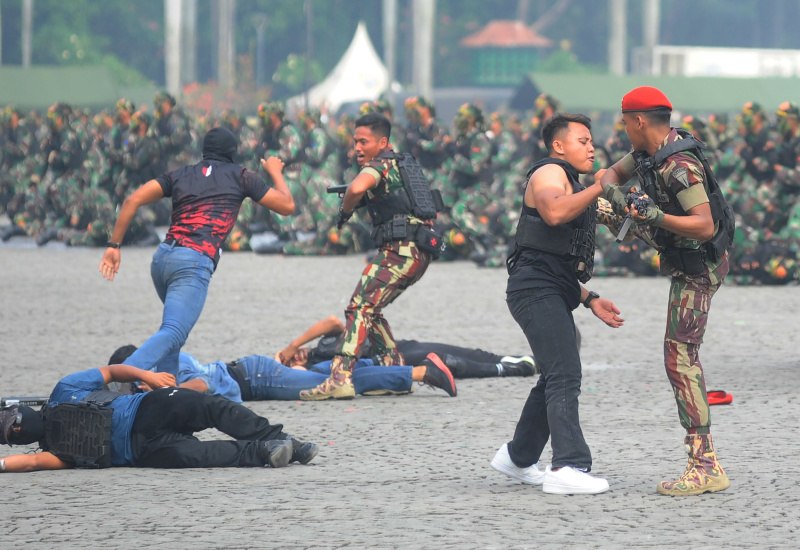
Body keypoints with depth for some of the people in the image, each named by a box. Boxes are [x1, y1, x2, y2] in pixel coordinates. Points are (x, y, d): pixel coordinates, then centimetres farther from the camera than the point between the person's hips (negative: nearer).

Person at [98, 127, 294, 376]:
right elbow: (287, 206, 19)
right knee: (172, 334, -18)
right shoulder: (240, 176, 13)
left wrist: (114, 245, 10)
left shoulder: (180, 175, 21)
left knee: (174, 326, 29)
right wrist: (275, 172, 37)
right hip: (194, 263, -6)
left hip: (161, 258, 6)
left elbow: (133, 200, 8)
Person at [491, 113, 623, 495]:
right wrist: (599, 188, -25)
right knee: (564, 376, -18)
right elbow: (553, 212, -28)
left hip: (555, 293, 11)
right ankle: (568, 467, -26)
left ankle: (517, 458, 29)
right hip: (535, 288, -11)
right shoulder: (549, 174, -4)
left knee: (556, 379, 16)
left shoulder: (572, 187, 28)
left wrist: (589, 299, 24)